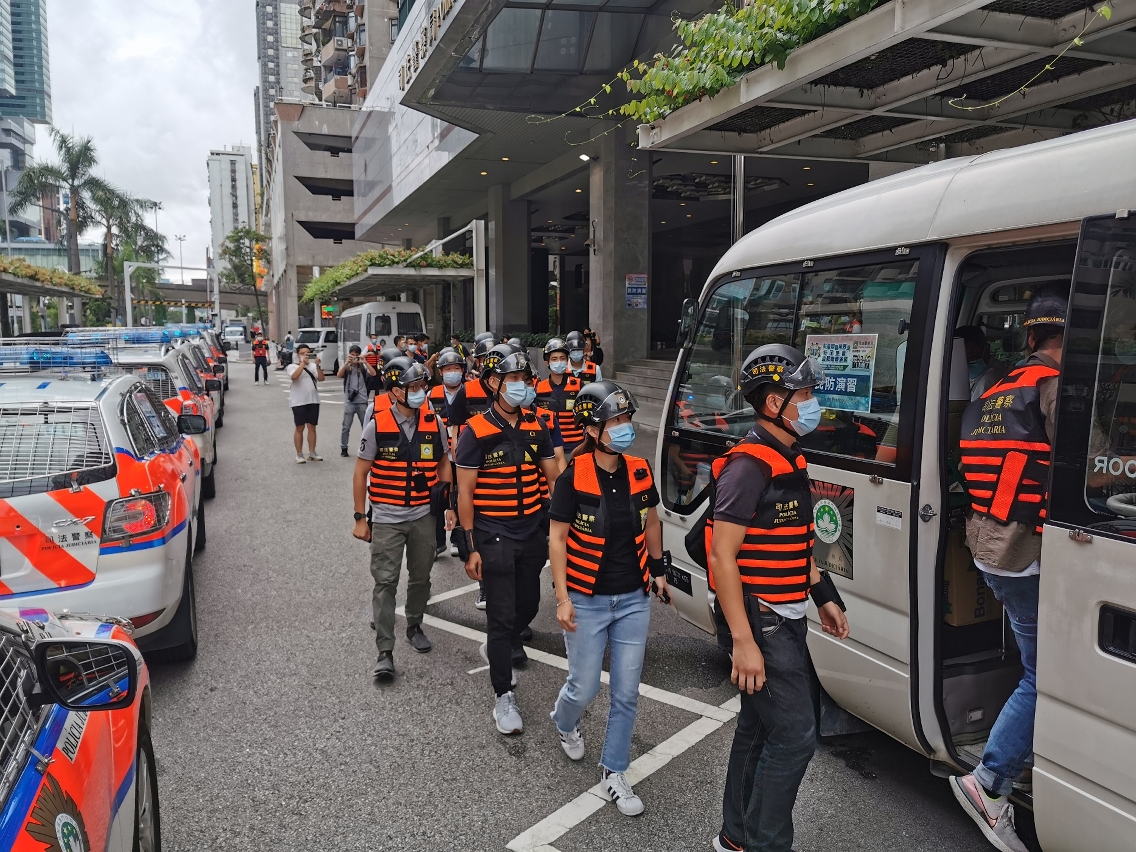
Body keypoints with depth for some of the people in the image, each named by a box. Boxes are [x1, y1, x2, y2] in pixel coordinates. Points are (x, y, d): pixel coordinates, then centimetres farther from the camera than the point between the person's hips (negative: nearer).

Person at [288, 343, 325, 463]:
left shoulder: (314, 366, 8)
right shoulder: (293, 367, -1)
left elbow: (321, 378, -6)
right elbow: (294, 376, -22)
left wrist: (318, 365, -19)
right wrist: (303, 363, -25)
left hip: (313, 401, 3)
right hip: (299, 402, -3)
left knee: (312, 427, 7)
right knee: (300, 428, 1)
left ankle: (312, 453, 14)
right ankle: (299, 454, 6)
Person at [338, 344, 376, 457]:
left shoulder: (363, 367, 4)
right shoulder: (346, 367, 5)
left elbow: (373, 374, -13)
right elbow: (339, 375, -15)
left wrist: (365, 362, -20)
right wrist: (347, 362, -23)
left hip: (362, 401, 0)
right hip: (349, 401, 0)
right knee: (346, 427, 4)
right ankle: (343, 448, 14)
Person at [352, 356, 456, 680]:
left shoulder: (433, 422, -3)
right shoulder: (377, 426, -10)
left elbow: (443, 463, 10)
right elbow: (361, 473, -3)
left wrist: (449, 505, 7)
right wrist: (359, 518, -2)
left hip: (424, 516, 3)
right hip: (386, 519, -3)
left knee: (420, 577, 15)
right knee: (385, 583, -3)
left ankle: (414, 626, 39)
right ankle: (385, 653, 4)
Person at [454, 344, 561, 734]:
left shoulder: (536, 427, 3)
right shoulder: (477, 432, -11)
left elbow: (554, 477, 8)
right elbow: (465, 492, -9)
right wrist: (470, 548, -11)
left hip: (532, 533, 5)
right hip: (494, 537, -5)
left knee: (528, 604, 17)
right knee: (502, 613, 0)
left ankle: (499, 646, 48)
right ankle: (503, 696, 13)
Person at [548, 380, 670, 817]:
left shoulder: (639, 472, -3)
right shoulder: (574, 477, -15)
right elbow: (557, 539, -11)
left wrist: (658, 571, 16)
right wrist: (562, 599, -14)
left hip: (633, 600, 4)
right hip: (587, 601, -3)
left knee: (626, 692, 8)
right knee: (585, 687, 8)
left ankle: (614, 772, 27)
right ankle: (564, 722, 44)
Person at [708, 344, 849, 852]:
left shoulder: (789, 460, 11)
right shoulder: (749, 465, -20)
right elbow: (723, 558, -22)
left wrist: (823, 596, 19)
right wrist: (743, 643, -24)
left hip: (786, 618, 10)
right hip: (762, 623, -10)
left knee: (759, 728, 18)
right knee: (794, 737, -5)